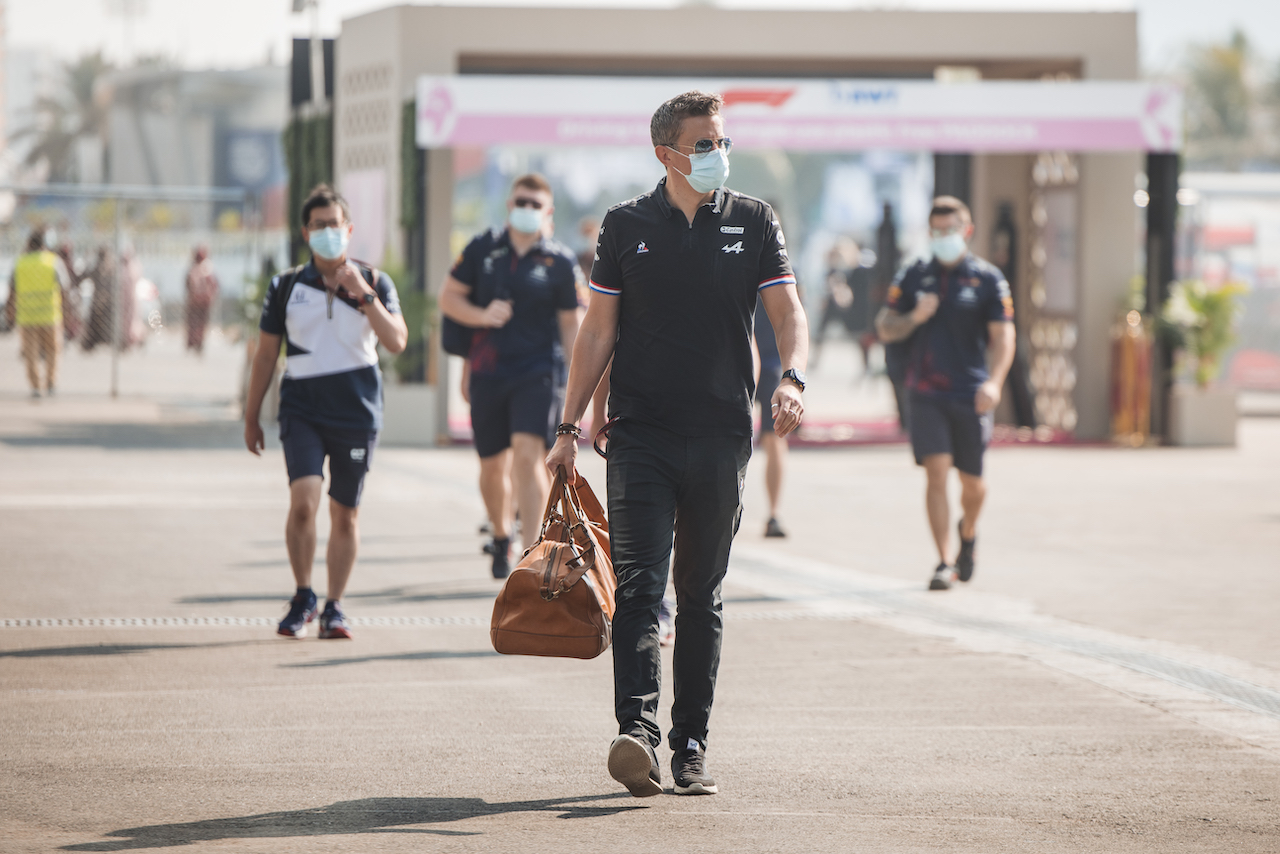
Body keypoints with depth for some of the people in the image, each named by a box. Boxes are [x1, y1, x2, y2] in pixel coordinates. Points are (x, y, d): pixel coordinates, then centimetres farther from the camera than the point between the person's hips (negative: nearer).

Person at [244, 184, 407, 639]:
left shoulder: (374, 283, 4)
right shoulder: (286, 287, 5)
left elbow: (397, 341, -10)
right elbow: (265, 354, 11)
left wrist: (363, 295, -20)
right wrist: (251, 417, 13)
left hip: (357, 410, 1)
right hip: (302, 408, -1)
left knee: (345, 514, 5)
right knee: (303, 500, -18)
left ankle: (334, 607, 18)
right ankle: (302, 597, 0)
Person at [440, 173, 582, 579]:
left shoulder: (560, 262, 1)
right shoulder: (482, 249, 5)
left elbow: (569, 324, 6)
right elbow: (449, 298, 8)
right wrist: (482, 315, -11)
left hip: (538, 370, -3)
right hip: (488, 372, 3)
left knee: (527, 454, -19)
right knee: (492, 465, 11)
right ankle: (501, 537, 38)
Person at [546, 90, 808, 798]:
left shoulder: (752, 222, 7)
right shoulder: (626, 226, 5)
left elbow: (788, 315, 3)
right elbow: (599, 331, 8)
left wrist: (791, 378, -18)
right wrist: (569, 428, 4)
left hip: (721, 435, 1)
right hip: (640, 434, -1)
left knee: (700, 596, 7)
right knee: (639, 585, -14)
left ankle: (691, 743, 12)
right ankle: (636, 731, -25)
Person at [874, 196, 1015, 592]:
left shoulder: (987, 279, 1)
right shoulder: (913, 277, 8)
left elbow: (1002, 336, -7)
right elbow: (885, 329, 10)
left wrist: (994, 381, -23)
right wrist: (915, 317, -12)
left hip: (971, 394, -1)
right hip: (927, 392, 1)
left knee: (972, 482, 7)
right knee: (936, 472, -11)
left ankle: (968, 532, 39)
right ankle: (944, 563, -10)